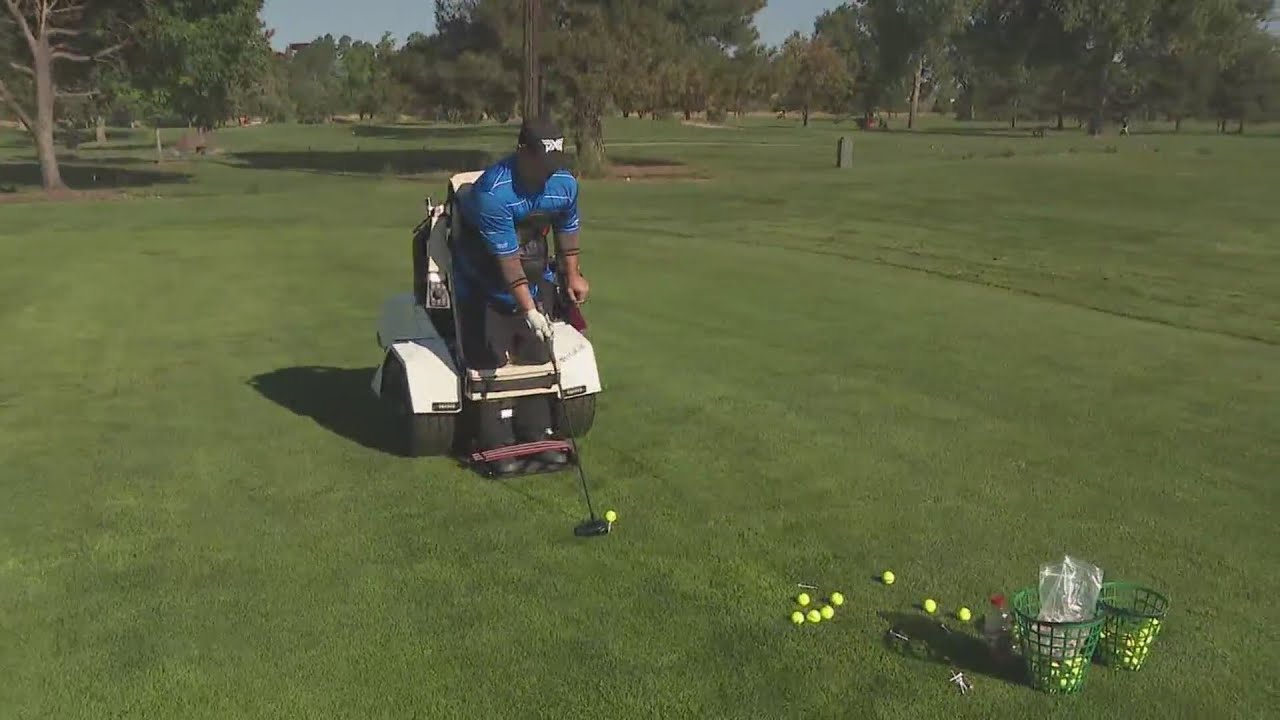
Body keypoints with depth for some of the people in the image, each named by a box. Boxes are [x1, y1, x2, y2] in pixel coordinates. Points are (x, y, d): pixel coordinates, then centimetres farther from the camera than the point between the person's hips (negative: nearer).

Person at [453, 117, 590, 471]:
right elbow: (508, 258, -29)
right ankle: (497, 444, 0)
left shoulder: (564, 183, -12)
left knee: (537, 355, 5)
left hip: (535, 274, 6)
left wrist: (572, 276, 15)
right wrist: (529, 309, -29)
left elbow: (567, 228, 7)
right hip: (485, 280, -5)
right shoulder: (492, 191, -31)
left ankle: (536, 434, 14)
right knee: (491, 362, -7)